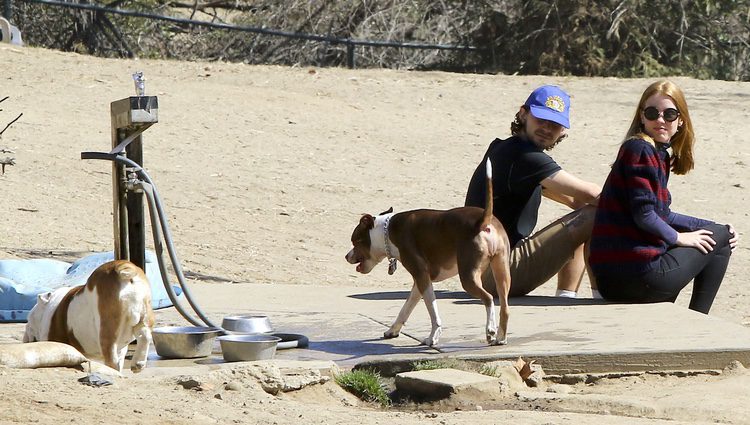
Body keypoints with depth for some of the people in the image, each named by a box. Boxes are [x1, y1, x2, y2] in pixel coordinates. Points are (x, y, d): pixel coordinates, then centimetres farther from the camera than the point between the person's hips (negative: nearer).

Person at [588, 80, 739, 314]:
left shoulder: (659, 154, 17)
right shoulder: (640, 149, -13)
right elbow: (644, 215, -19)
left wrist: (708, 226, 16)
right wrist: (678, 237, -3)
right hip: (638, 275, -10)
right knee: (720, 237, 7)